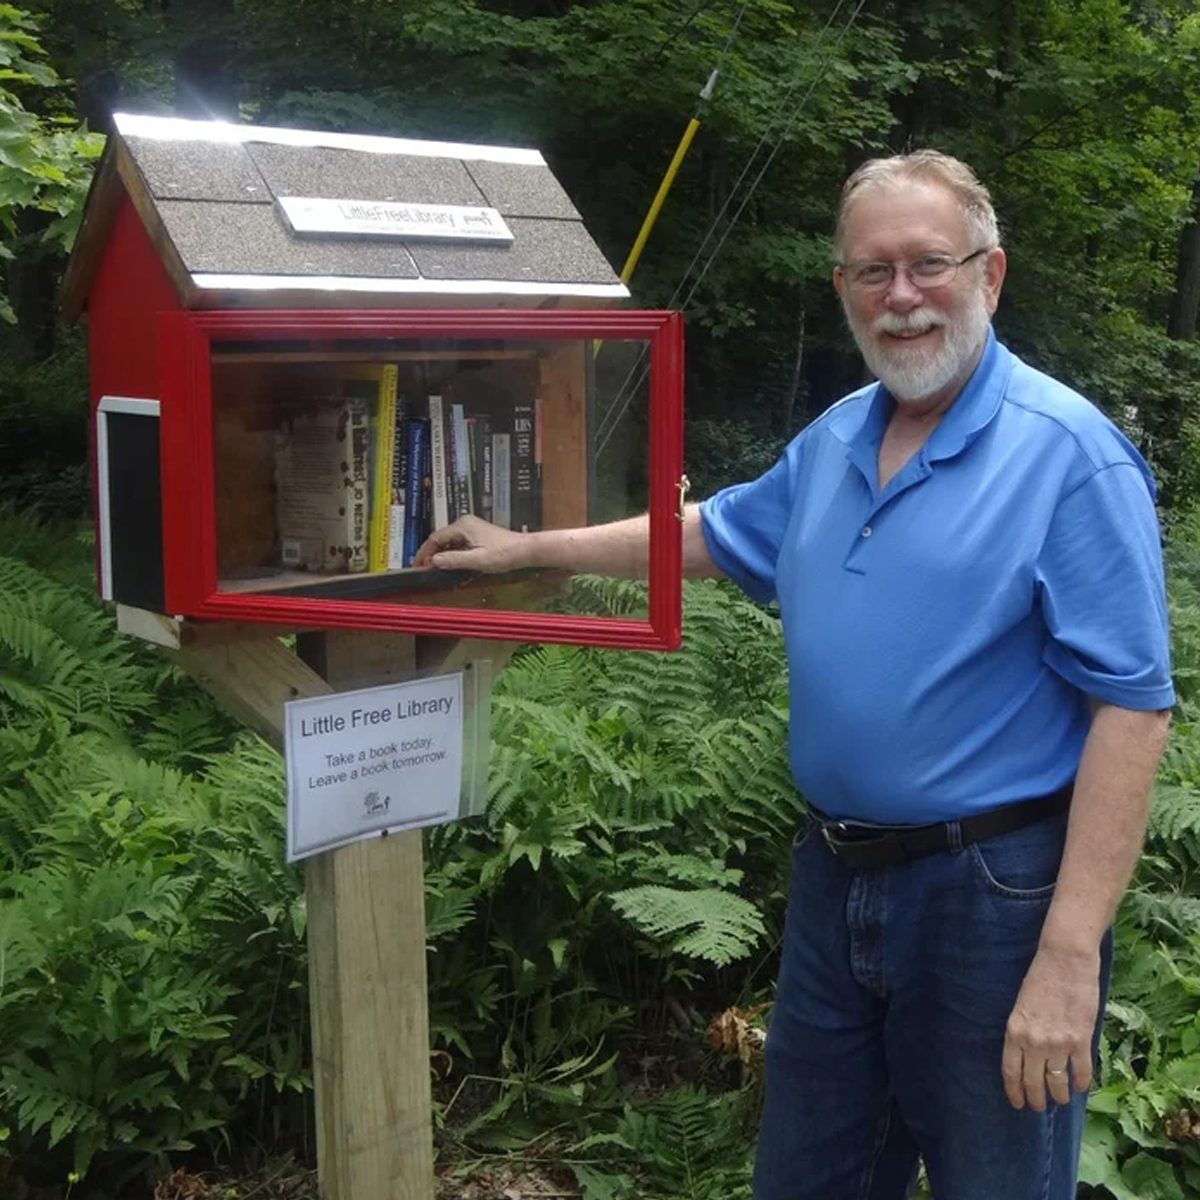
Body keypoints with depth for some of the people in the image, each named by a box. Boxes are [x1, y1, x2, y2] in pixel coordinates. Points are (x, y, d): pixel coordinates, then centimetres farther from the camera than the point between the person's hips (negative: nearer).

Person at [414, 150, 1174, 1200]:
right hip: (834, 877, 7)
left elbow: (1132, 708, -18)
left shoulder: (1070, 456, -16)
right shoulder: (833, 442, 8)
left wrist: (1070, 958, -22)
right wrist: (527, 549, 23)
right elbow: (713, 533, 24)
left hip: (993, 890, -7)